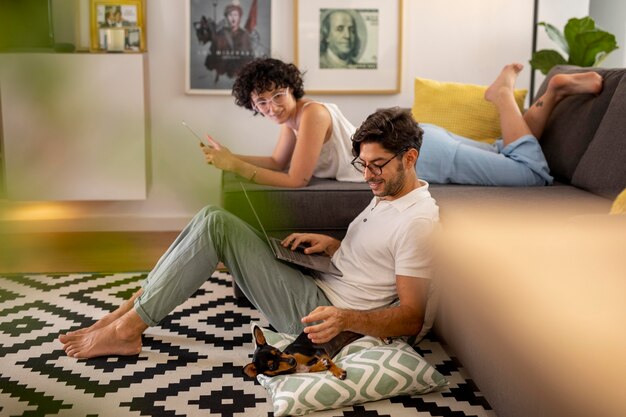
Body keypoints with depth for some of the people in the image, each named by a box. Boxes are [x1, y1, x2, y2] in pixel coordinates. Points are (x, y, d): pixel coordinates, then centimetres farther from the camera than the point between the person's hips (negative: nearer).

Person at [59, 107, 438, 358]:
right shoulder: (386, 195, 14)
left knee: (215, 225, -18)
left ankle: (126, 330, -10)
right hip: (314, 284, 10)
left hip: (318, 312, -10)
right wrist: (332, 245, 7)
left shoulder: (418, 221, -16)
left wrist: (345, 319, -32)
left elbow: (413, 319, -18)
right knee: (212, 218, -2)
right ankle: (129, 311, -2)